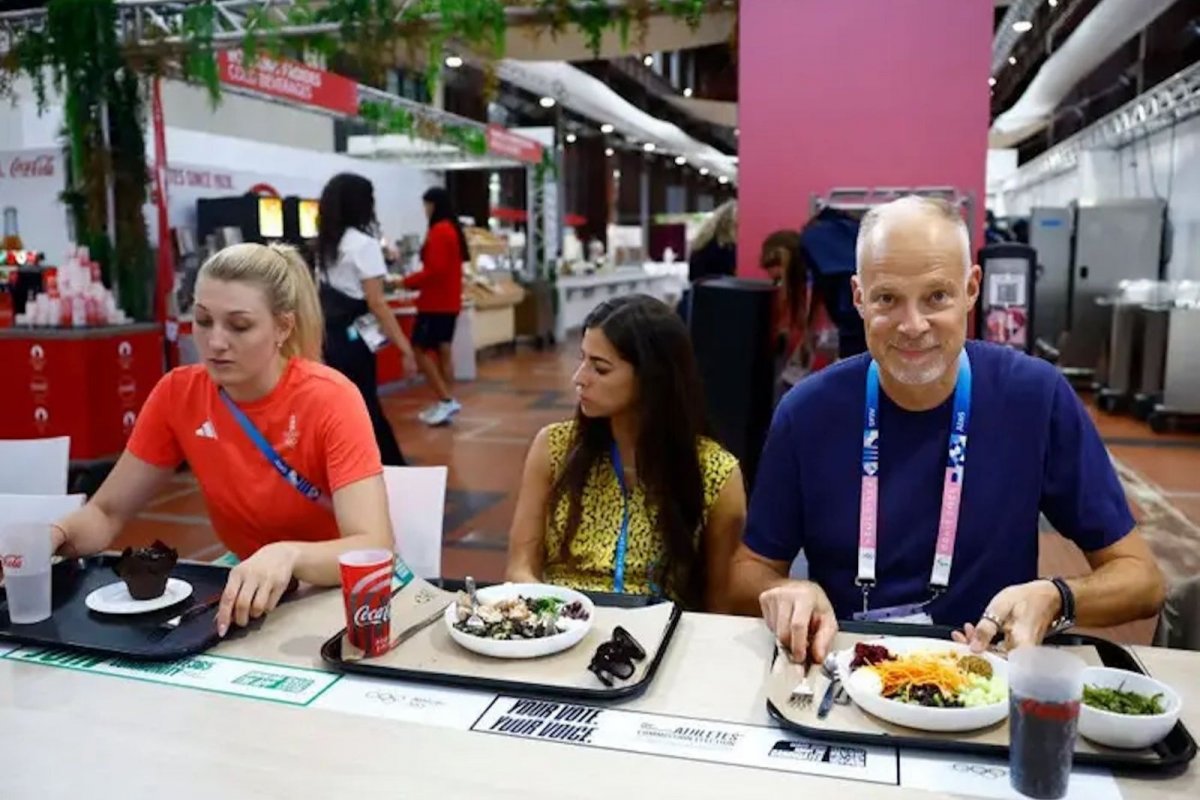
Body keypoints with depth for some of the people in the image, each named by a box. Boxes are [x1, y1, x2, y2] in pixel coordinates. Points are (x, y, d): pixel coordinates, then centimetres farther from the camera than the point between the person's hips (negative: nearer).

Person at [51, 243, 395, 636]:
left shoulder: (330, 400, -24)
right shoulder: (178, 394, -10)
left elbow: (375, 549, -31)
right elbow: (107, 512, -1)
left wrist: (290, 555, -49)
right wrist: (57, 535, -22)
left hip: (340, 593, -4)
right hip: (249, 589, 4)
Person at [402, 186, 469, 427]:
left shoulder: (438, 231, -16)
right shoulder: (453, 229, 13)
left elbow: (435, 270, -22)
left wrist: (407, 281, -11)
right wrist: (415, 281, 12)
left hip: (436, 302, -9)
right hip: (449, 301, 9)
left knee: (421, 350, -4)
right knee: (442, 351, 11)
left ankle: (446, 400, -7)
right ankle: (444, 404, 13)